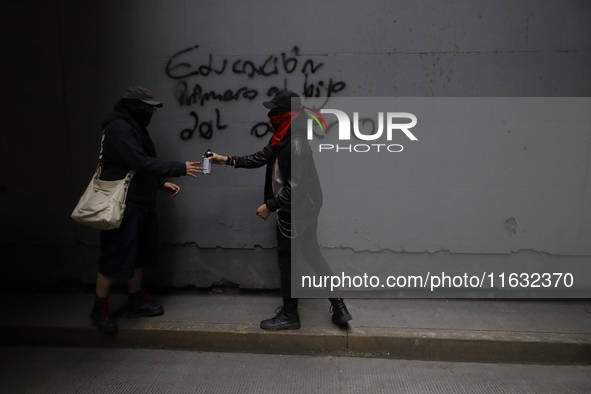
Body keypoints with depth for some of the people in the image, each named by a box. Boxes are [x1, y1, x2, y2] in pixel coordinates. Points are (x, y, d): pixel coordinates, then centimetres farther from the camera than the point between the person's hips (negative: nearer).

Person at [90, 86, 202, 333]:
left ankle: (136, 302, 29)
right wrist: (179, 169, -21)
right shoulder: (118, 128, -16)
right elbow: (140, 163, -25)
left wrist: (162, 183, 7)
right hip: (122, 204, -10)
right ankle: (100, 310, 15)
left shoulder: (134, 127, 16)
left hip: (140, 203, 10)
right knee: (116, 258, -1)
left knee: (139, 255, 15)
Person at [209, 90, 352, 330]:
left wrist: (270, 206, -17)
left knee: (286, 259, 5)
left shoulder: (296, 144, -24)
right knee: (311, 254, 17)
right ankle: (339, 307, 25)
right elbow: (263, 157, 12)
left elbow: (294, 186, -26)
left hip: (295, 211, -10)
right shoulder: (282, 137, 6)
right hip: (306, 208, 10)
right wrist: (228, 160, 7)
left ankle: (289, 315, 23)